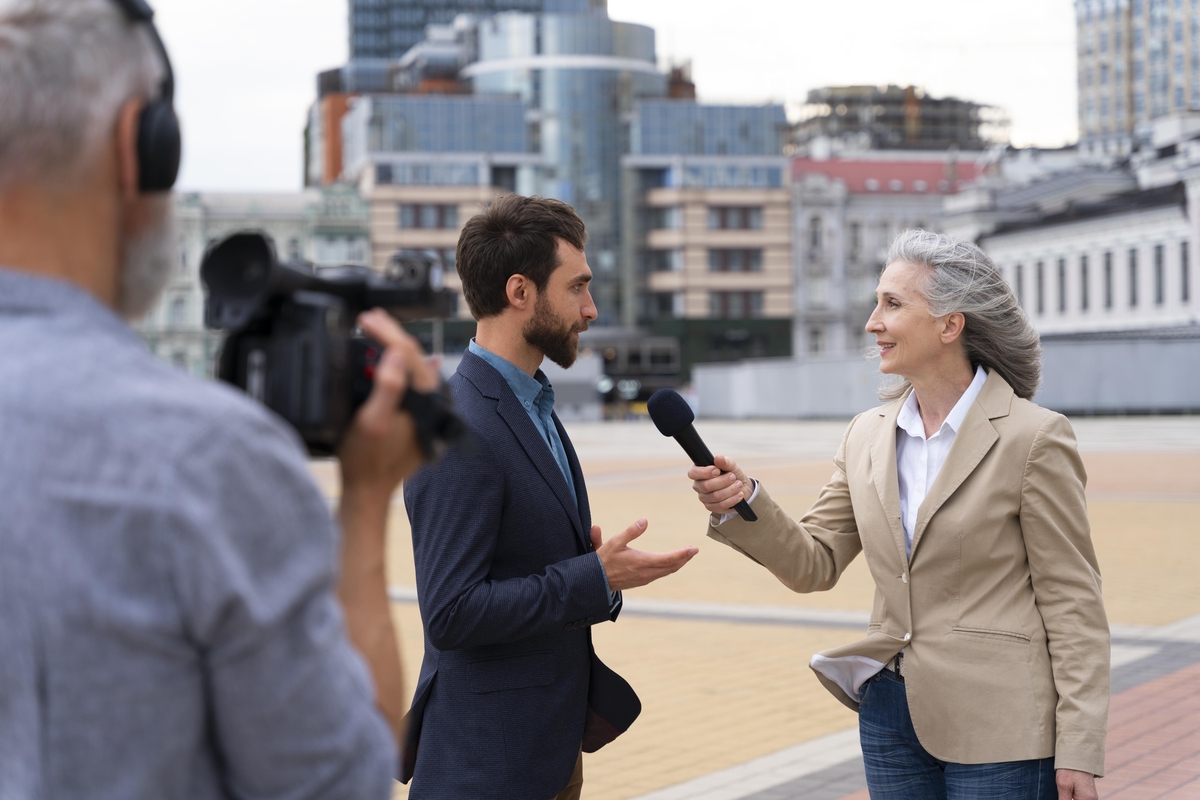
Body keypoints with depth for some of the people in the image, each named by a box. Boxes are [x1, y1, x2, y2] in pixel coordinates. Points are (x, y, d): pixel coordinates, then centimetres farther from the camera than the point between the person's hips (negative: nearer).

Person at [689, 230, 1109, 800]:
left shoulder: (1032, 437, -10)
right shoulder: (868, 436, 7)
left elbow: (1072, 601, -9)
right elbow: (816, 563, 7)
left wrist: (1079, 750, -12)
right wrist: (744, 504, -12)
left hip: (997, 730, -5)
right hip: (891, 710, 6)